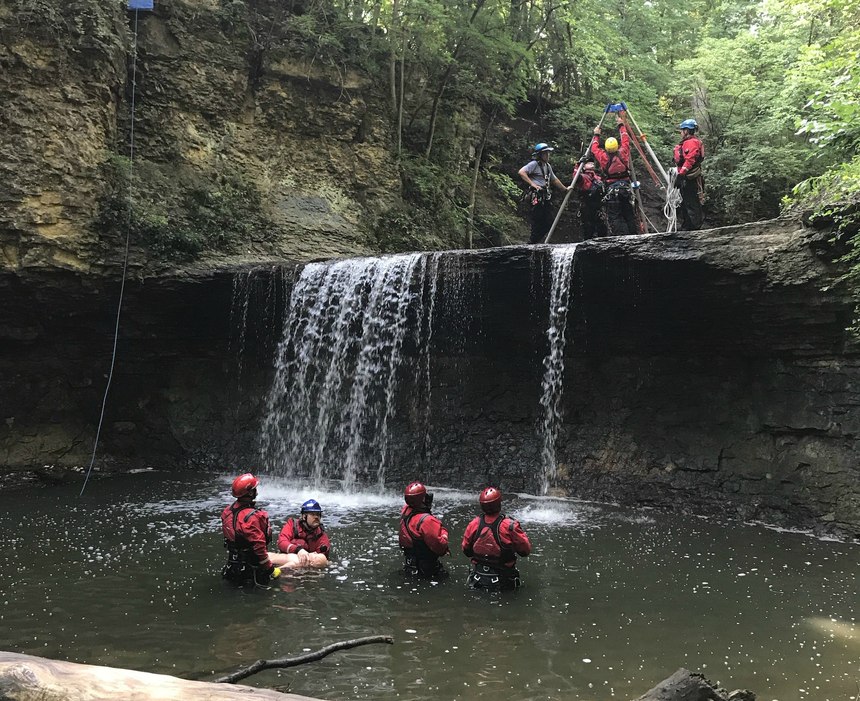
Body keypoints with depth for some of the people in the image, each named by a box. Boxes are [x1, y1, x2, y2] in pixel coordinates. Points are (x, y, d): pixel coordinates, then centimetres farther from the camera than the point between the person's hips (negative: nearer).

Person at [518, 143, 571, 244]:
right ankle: (532, 244, 1)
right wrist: (532, 184, -20)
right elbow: (521, 172, -18)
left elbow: (554, 180, 31)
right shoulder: (534, 164, -6)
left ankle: (535, 242, 16)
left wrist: (565, 188, 34)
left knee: (548, 222, 6)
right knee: (537, 222, -9)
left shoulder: (547, 166, 20)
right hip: (536, 197, -8)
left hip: (545, 198, 8)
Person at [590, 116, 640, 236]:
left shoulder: (604, 157, -3)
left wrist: (596, 135, 30)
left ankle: (622, 237, -18)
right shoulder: (623, 154, 2)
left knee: (615, 217, -6)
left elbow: (594, 148, 16)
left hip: (612, 190, -3)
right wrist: (621, 125, 31)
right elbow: (626, 140, 19)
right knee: (629, 215, 7)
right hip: (626, 188, 3)